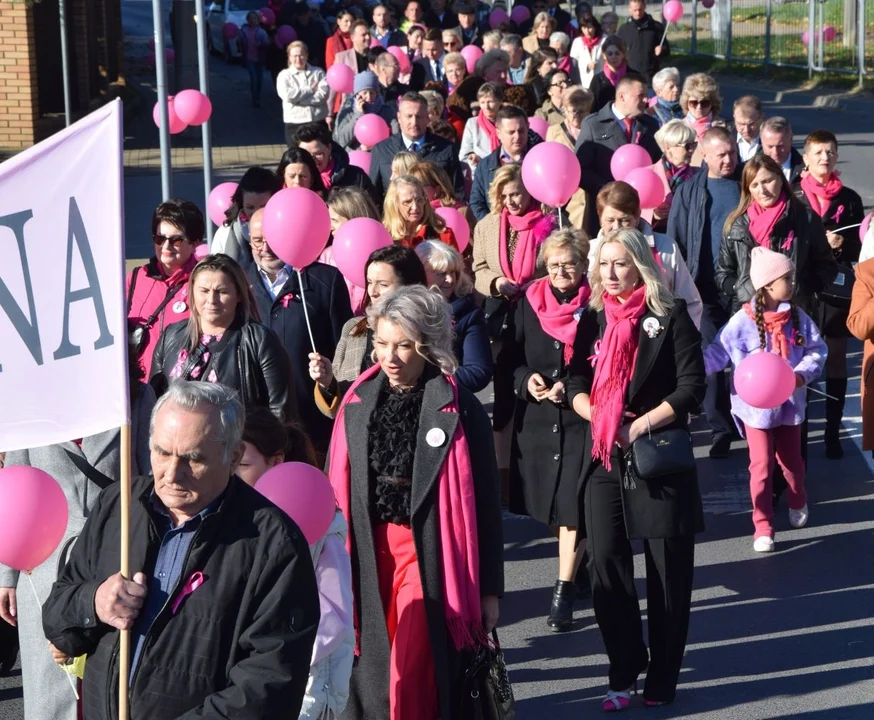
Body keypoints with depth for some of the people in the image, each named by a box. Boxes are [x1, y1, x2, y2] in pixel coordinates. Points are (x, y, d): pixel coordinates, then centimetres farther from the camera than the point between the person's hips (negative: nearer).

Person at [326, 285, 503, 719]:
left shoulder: (458, 410, -7)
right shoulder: (357, 405, 3)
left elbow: (484, 505, -4)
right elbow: (337, 493, 9)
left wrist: (489, 588, -3)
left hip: (428, 555, -4)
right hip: (368, 555, 4)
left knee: (412, 678, -9)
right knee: (371, 676, 10)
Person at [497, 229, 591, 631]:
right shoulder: (529, 303, 6)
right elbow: (509, 357, 11)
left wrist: (570, 386, -16)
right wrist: (527, 379, -9)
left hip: (580, 415, -4)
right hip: (536, 417, 4)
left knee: (572, 504, -5)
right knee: (552, 503, 9)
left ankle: (564, 592, 1)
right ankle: (581, 564, 30)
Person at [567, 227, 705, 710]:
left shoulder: (670, 316, -4)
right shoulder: (592, 320, 9)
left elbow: (691, 387, -8)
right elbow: (576, 384, 8)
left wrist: (640, 426, -14)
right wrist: (599, 417, -10)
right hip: (604, 458, 4)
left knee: (668, 570, 2)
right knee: (605, 564, 0)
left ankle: (661, 680, 13)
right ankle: (624, 672, 13)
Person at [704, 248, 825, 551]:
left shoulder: (798, 317, -3)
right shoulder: (743, 321, -14)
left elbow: (817, 351, 0)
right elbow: (718, 353, -13)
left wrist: (802, 374, -18)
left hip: (790, 402, 3)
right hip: (756, 405, -3)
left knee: (791, 460, 20)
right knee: (761, 467, 1)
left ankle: (798, 504, 48)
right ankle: (763, 528, 10)